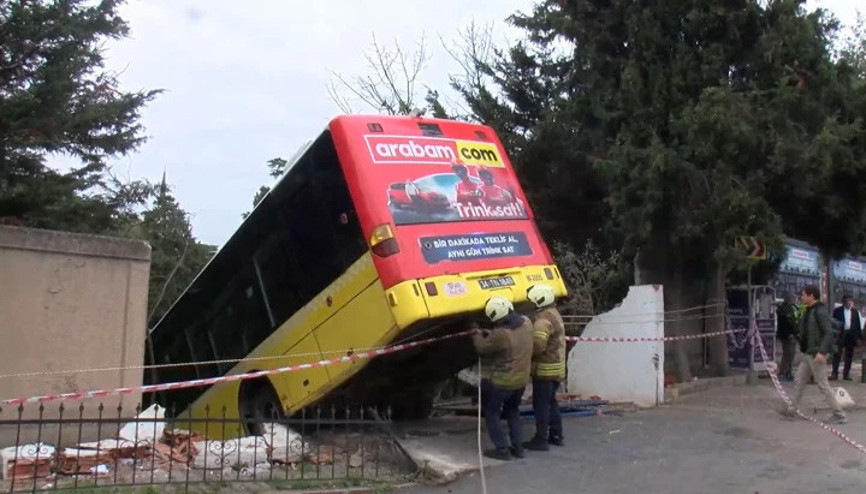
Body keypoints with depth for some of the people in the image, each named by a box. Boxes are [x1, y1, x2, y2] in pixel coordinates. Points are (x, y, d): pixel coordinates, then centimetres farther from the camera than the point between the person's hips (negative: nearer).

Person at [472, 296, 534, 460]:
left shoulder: (500, 335, -29)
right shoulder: (526, 323, -7)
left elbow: (483, 349, -11)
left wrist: (477, 335, 7)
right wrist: (490, 335, 8)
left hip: (501, 381, -7)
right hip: (521, 379, 7)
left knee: (492, 413, 11)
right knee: (513, 411, 24)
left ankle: (502, 449, 10)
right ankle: (518, 447, 24)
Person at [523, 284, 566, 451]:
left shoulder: (544, 319, -22)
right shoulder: (554, 314, 12)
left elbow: (537, 346, -28)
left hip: (545, 368, -10)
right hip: (556, 367, 10)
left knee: (541, 403, -2)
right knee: (550, 401, 19)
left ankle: (540, 439, 3)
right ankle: (556, 435, 26)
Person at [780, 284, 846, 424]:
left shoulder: (820, 311, -17)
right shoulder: (809, 311, 13)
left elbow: (828, 332, -23)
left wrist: (822, 352, -29)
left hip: (817, 354, -10)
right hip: (808, 354, 10)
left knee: (823, 385, -4)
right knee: (799, 382, 12)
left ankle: (839, 415, 4)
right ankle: (792, 411, 19)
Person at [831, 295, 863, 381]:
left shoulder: (855, 311, 9)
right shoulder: (837, 311, 1)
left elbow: (858, 324, 9)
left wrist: (860, 336, 3)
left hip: (851, 335, 3)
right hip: (840, 335, -3)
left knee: (849, 355, 6)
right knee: (837, 354, -4)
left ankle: (846, 374, 13)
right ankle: (835, 373, -1)